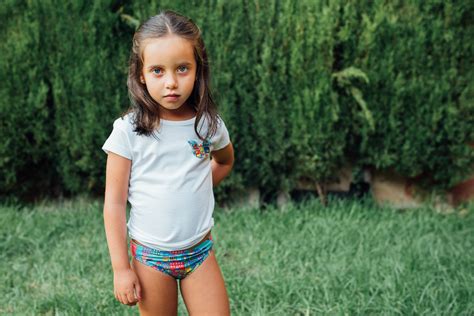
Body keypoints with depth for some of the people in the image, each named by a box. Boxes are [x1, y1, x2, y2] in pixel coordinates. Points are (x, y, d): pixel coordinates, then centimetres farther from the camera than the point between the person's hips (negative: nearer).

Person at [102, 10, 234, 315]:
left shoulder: (209, 124, -4)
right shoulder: (128, 130, -12)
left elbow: (225, 161, 21)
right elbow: (114, 202, -8)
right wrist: (121, 267, -9)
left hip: (200, 251, 2)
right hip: (150, 255, -2)